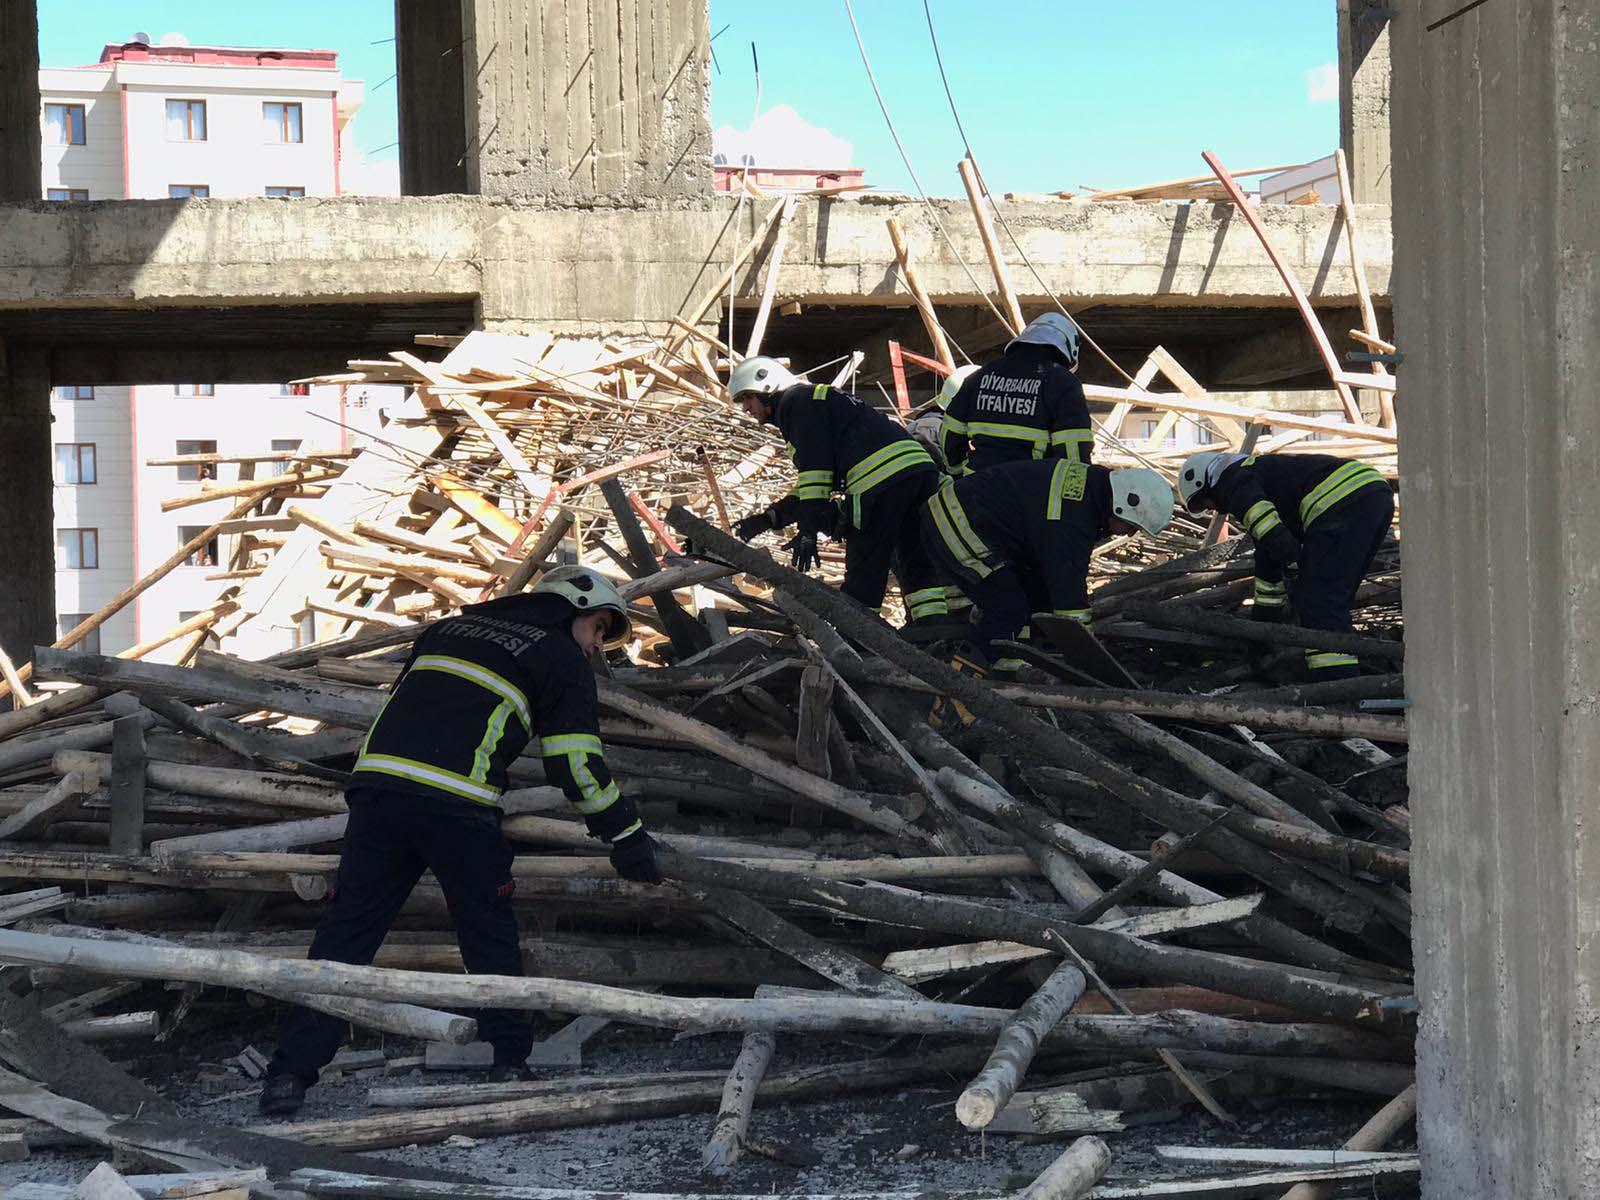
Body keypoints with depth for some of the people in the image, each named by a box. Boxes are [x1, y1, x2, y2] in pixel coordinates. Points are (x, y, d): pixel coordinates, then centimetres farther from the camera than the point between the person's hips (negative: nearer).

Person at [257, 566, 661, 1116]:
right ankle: (508, 1061, 15)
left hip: (379, 781, 4)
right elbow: (575, 766, 7)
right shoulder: (563, 658, 14)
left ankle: (290, 1074, 1)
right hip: (458, 805, -4)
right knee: (491, 936, 13)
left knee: (345, 931, 5)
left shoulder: (452, 626, 30)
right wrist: (626, 835, 16)